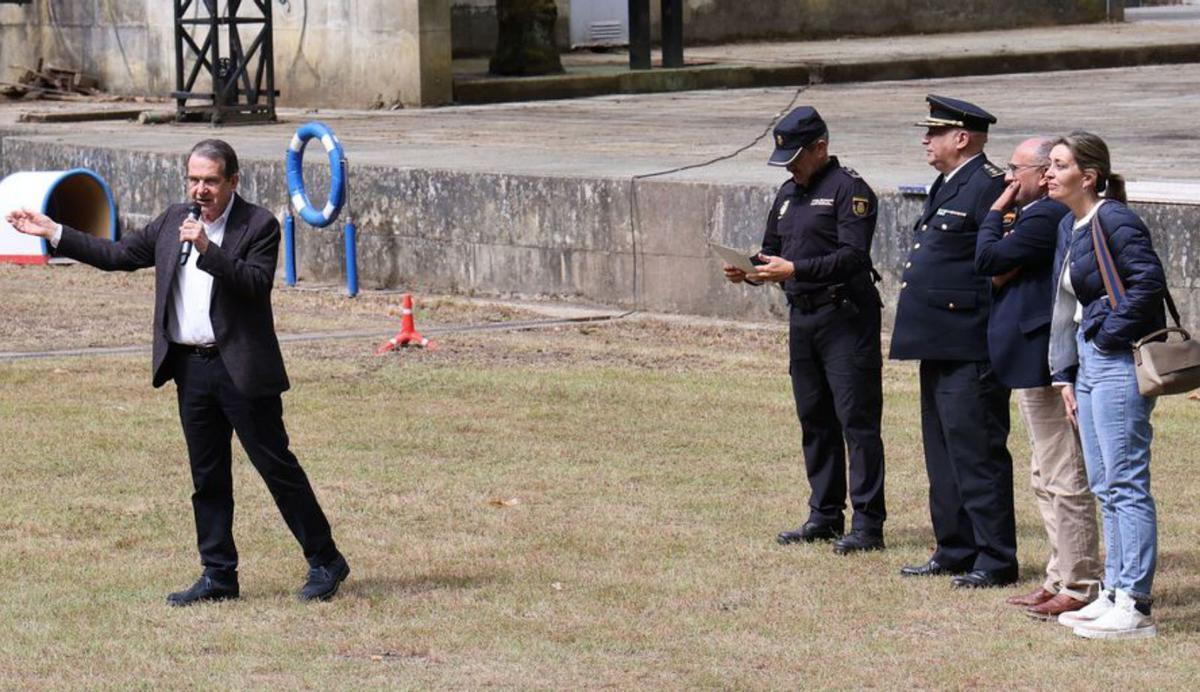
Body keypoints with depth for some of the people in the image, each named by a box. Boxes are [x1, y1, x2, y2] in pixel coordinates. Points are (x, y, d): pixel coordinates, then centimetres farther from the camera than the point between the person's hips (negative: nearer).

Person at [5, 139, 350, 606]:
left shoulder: (259, 225, -7)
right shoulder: (173, 221, 11)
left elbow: (257, 283, -20)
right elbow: (118, 256, 17)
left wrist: (207, 249, -28)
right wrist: (54, 233, 13)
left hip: (241, 369, -6)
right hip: (190, 367, 6)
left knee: (276, 465, -2)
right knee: (208, 477, 10)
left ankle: (325, 562, 8)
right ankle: (218, 575, 17)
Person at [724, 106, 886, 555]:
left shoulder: (849, 190, -9)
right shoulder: (789, 194, 17)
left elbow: (852, 257, -19)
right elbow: (773, 250, 22)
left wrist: (794, 270, -26)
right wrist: (749, 271, 1)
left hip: (846, 319, -8)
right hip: (802, 318, 8)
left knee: (857, 420, -8)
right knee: (814, 420, 12)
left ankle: (868, 525, -8)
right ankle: (825, 516, 20)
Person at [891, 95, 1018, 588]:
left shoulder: (989, 187, -14)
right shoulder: (946, 187, 18)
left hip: (970, 349, -11)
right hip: (938, 346, 11)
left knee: (978, 454, -6)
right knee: (943, 454, 15)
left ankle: (995, 561, -2)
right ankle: (955, 551, 23)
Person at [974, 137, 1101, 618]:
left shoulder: (1045, 217, -18)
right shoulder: (1034, 215, 15)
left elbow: (988, 260, -19)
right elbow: (1000, 268, 16)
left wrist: (996, 213, -6)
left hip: (1043, 361, -11)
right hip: (1034, 363, 11)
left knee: (1065, 479, -6)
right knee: (1046, 476, 17)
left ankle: (1080, 588, -3)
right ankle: (1061, 579, 23)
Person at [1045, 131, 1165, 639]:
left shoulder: (1115, 222, -15)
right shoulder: (1069, 227, 14)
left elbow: (1149, 281, -24)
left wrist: (1112, 330, -16)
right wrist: (1066, 375, 15)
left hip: (1119, 364, -10)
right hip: (1088, 363, 10)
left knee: (1126, 484, -8)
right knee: (1104, 487, 13)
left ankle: (1135, 607, -6)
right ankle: (1115, 592, 20)